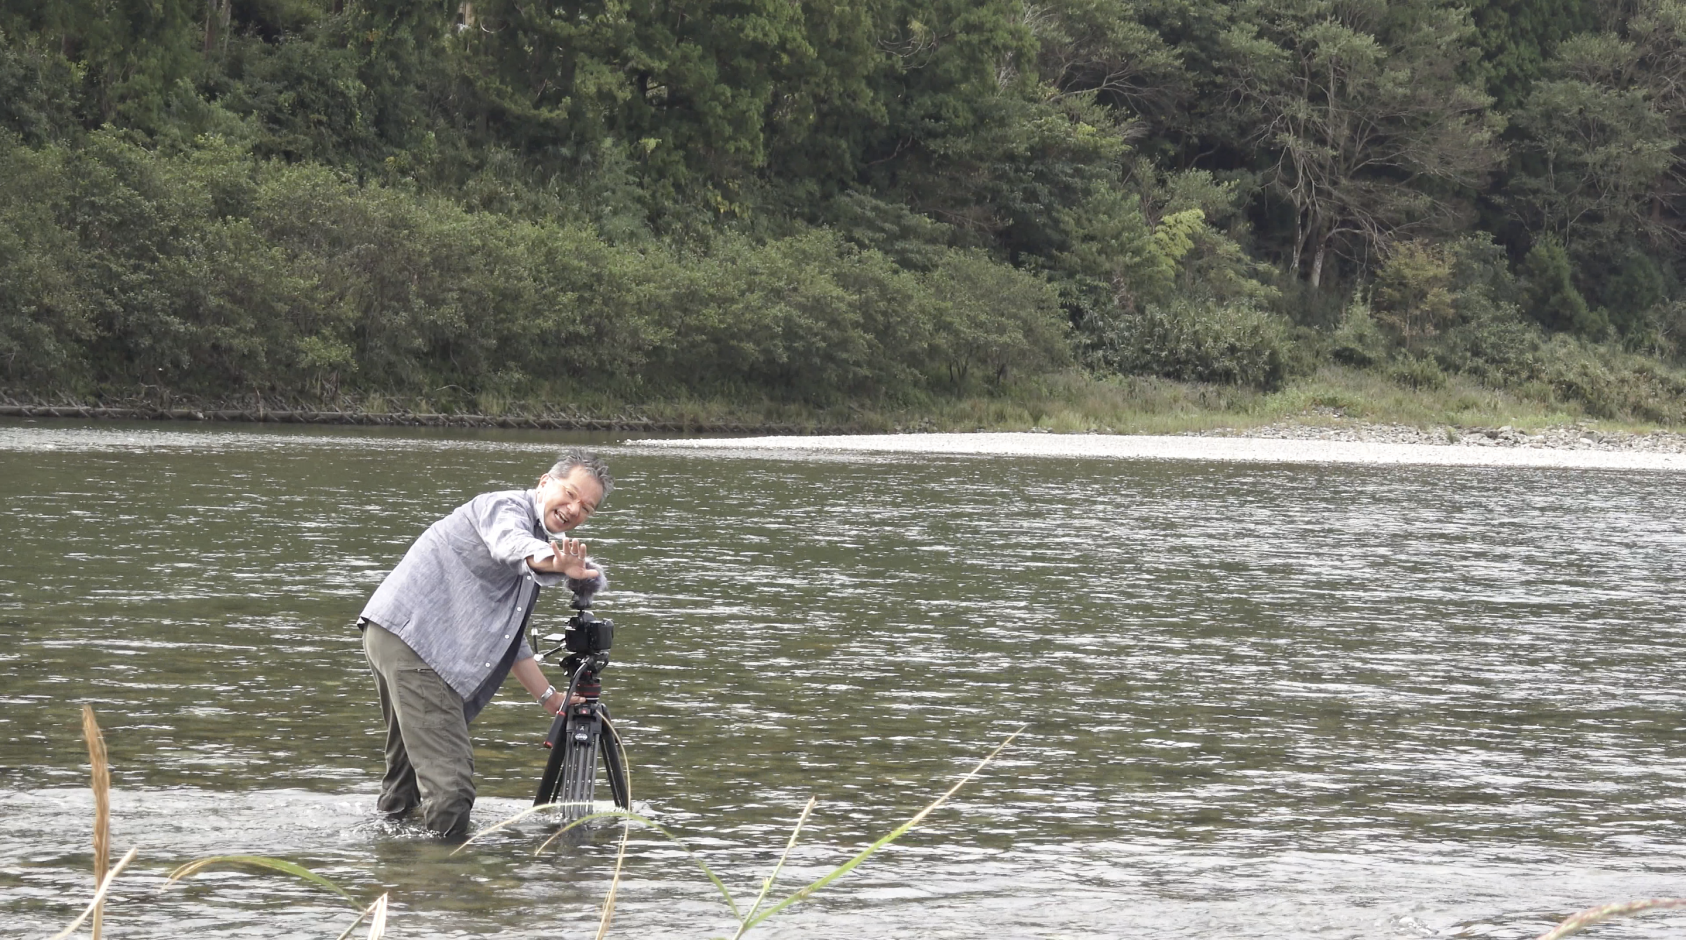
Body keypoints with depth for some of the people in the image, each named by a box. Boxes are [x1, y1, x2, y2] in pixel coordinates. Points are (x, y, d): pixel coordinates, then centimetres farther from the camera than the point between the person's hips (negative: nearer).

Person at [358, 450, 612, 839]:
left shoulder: (544, 543, 25)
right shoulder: (505, 506, -5)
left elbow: (509, 638, 30)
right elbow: (510, 544, -31)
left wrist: (550, 698, 27)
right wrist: (551, 562, -53)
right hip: (411, 635, -11)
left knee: (408, 770, 23)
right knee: (449, 786, -16)